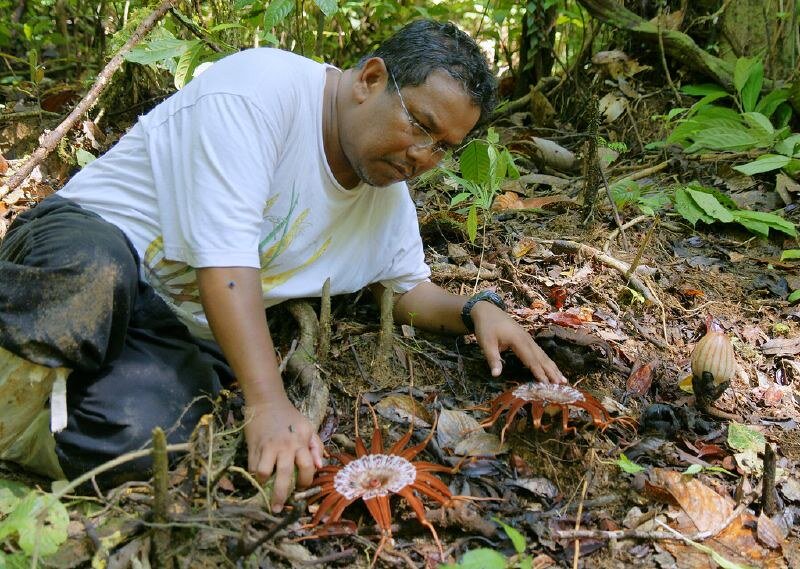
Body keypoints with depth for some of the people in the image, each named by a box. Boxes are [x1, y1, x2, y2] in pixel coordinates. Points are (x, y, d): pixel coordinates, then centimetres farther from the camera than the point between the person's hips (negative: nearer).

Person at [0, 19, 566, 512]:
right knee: (99, 269, -43)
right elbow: (224, 251, -27)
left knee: (131, 445, -28)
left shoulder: (390, 193, 6)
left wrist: (476, 309, -4)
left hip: (185, 332, 6)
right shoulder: (263, 85, -19)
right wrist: (269, 403, -33)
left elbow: (410, 288, 19)